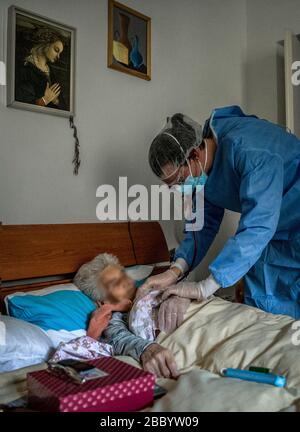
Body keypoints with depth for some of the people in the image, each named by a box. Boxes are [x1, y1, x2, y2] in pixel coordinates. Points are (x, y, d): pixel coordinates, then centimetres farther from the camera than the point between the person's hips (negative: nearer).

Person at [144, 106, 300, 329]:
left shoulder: (248, 148, -33)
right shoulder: (202, 171, -6)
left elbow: (257, 226, -37)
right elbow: (204, 223, -4)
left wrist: (204, 287, -34)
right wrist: (176, 270, -20)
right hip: (268, 235, 7)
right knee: (261, 310, 8)